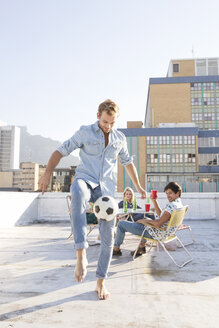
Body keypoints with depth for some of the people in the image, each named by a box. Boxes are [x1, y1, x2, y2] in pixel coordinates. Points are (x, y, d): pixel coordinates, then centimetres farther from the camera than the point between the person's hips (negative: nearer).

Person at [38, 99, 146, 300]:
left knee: (108, 235, -1)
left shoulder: (120, 138, 12)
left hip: (107, 188, 3)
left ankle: (101, 282, 17)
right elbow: (61, 151, 0)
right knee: (78, 192, -42)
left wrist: (138, 186, 23)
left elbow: (128, 162, 24)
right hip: (85, 180, -3)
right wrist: (48, 173, -14)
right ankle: (81, 255, -42)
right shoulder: (85, 132, 3)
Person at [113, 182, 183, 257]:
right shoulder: (179, 204, 5)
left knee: (121, 224, 1)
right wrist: (154, 201, 6)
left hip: (154, 233, -10)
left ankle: (116, 249, 22)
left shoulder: (172, 205, -26)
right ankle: (142, 247, 31)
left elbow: (158, 224, -30)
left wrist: (144, 221, -15)